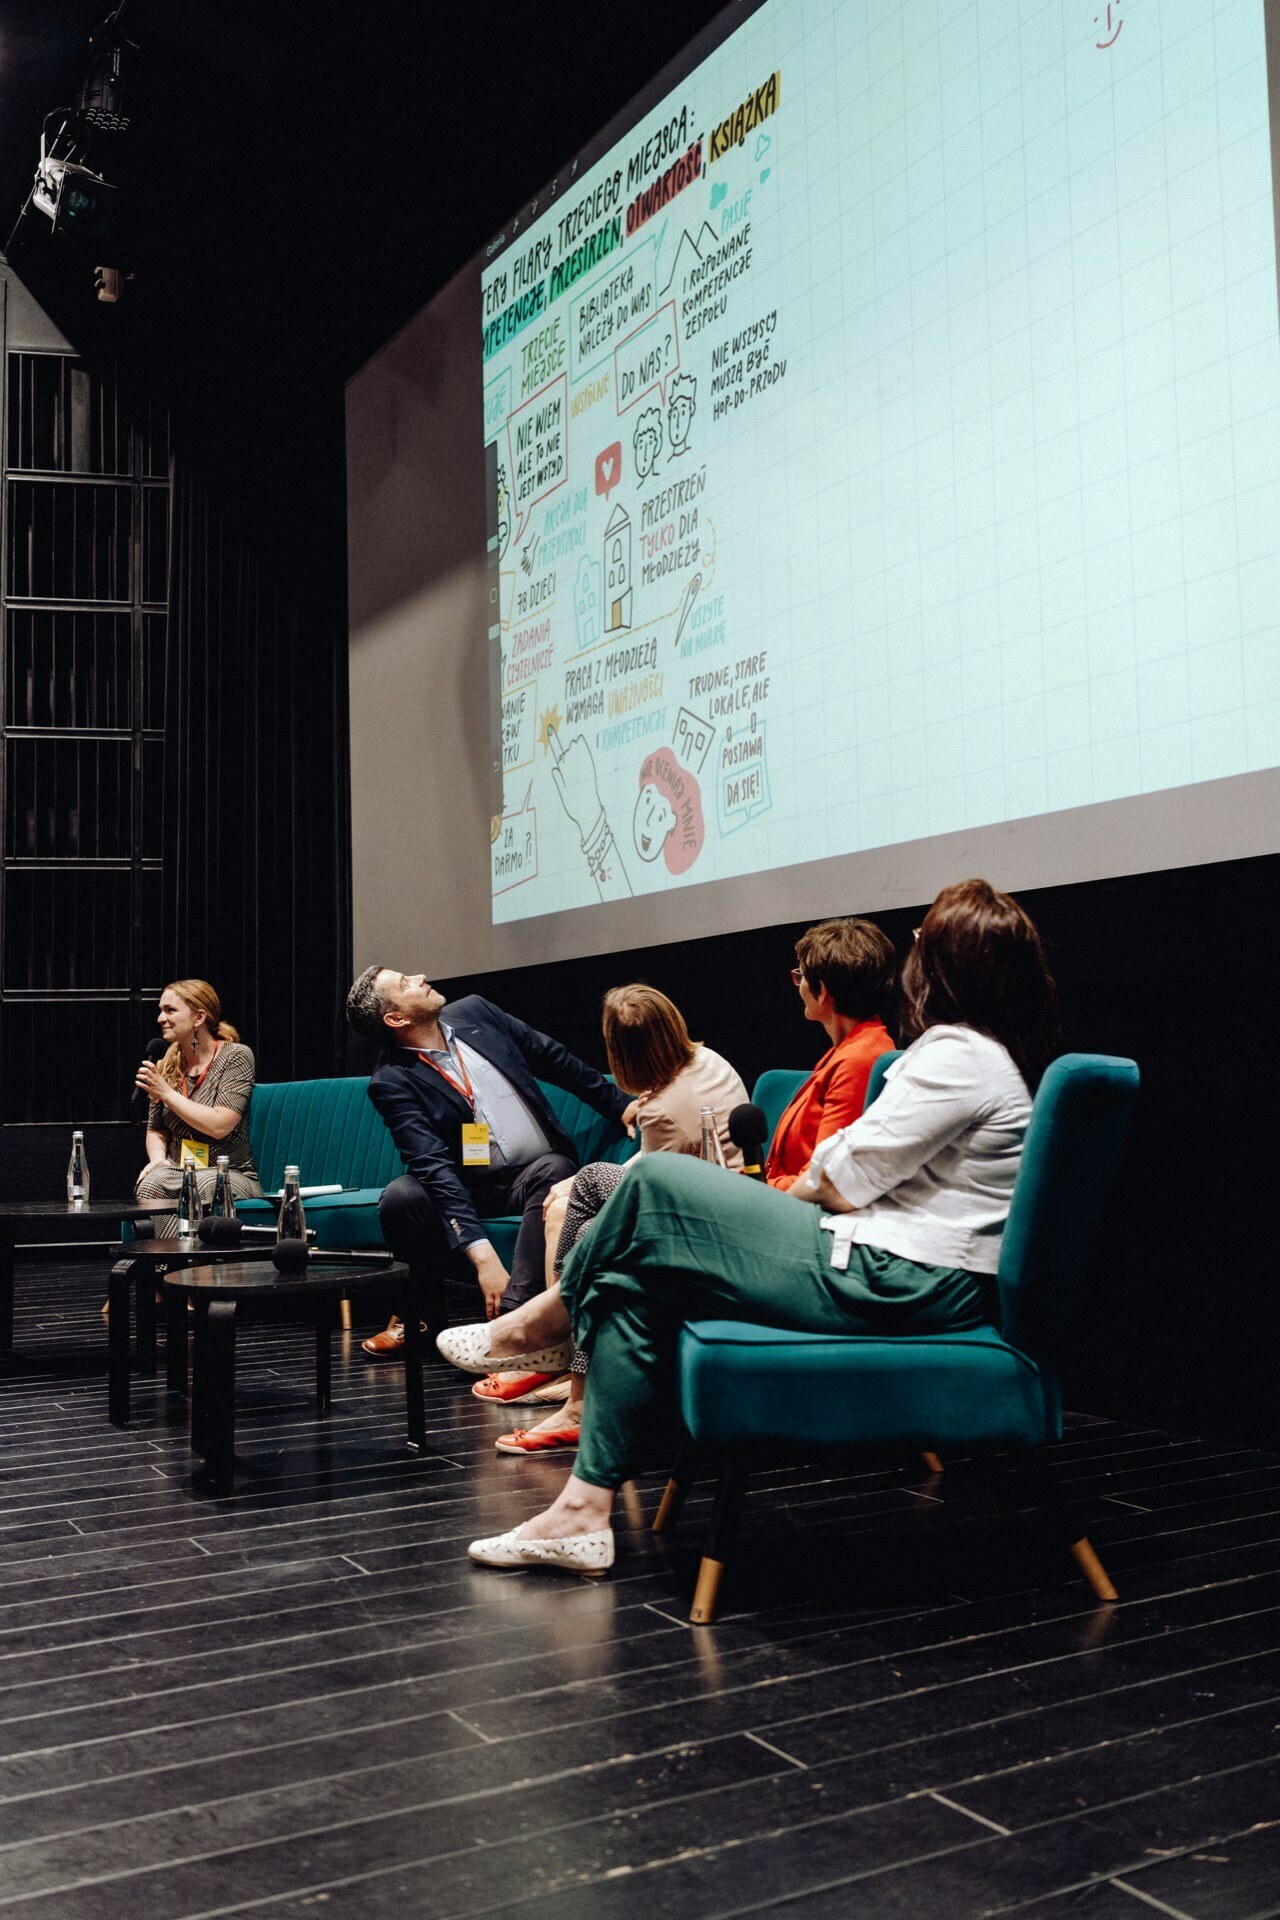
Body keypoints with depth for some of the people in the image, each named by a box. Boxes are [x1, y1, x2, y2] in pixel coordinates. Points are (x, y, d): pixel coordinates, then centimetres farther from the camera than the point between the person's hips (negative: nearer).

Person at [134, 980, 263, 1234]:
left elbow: (219, 1126, -17)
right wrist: (158, 1157, -3)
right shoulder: (167, 1065, 11)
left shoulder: (236, 1056, -5)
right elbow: (155, 1129, 20)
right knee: (150, 1182, -30)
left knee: (204, 1184, -37)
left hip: (231, 1173, -4)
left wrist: (167, 1093, -13)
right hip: (179, 1173, 4)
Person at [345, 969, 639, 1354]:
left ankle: (511, 1316, -41)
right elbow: (434, 1166, -24)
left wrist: (619, 1104, 6)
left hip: (536, 1170, 2)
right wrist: (480, 1253, -34)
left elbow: (554, 1057, 10)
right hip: (468, 1187, -2)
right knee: (401, 1197, -29)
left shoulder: (473, 1012, -1)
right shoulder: (391, 1082, -14)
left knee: (553, 1169, -32)